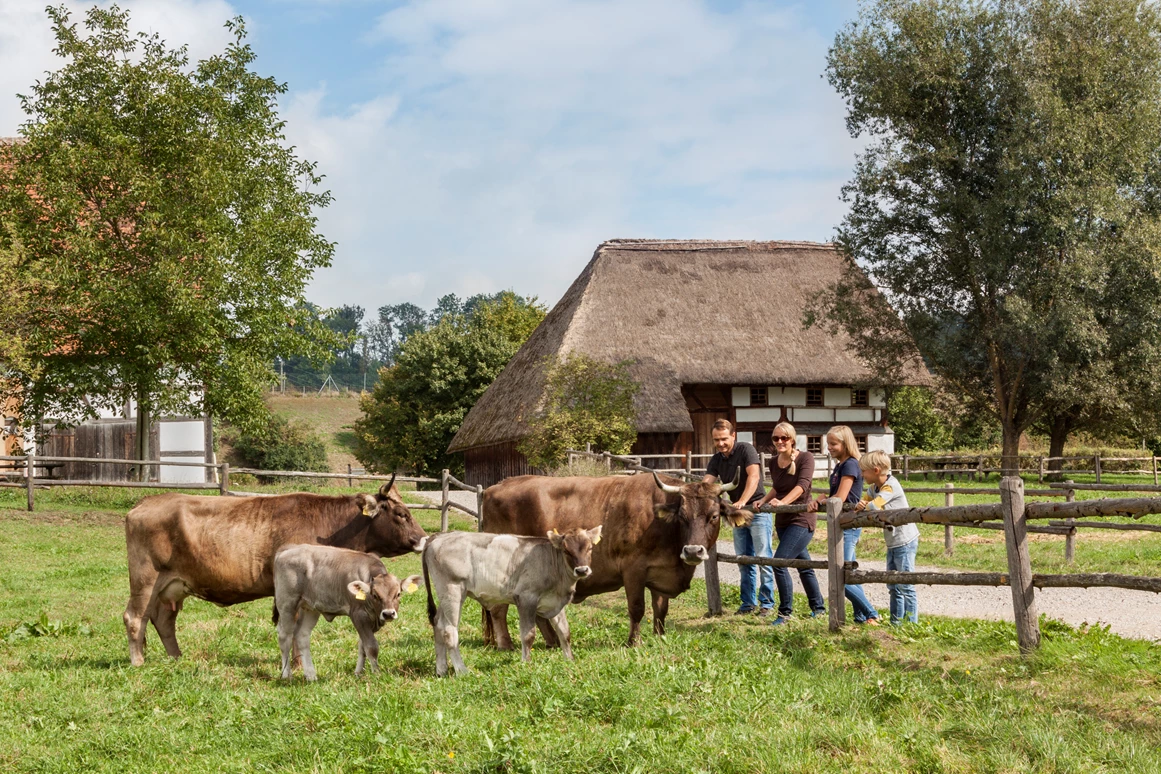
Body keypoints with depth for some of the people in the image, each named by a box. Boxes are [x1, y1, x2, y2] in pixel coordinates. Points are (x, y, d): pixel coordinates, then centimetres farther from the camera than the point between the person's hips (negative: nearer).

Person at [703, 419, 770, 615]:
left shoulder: (746, 450, -11)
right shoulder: (716, 460, 7)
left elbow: (754, 476, -23)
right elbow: (706, 482, -5)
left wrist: (742, 501, -34)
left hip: (757, 509, -7)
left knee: (764, 558, -7)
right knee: (744, 561, 10)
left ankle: (767, 603, -1)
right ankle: (749, 603, 18)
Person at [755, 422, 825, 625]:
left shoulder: (805, 458, -12)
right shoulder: (773, 462, 6)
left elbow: (802, 484, -26)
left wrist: (782, 502, -40)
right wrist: (763, 501, 5)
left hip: (802, 519, -7)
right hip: (782, 521, 7)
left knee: (779, 562, -17)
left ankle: (785, 612, -7)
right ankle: (819, 607, 31)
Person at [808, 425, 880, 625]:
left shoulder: (850, 465, -14)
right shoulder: (839, 466, 14)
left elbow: (840, 498, -19)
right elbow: (834, 496, 14)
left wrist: (820, 500, -2)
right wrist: (818, 501, -6)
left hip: (848, 527, -10)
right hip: (841, 527, 10)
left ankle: (871, 614, -5)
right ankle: (861, 616, 17)